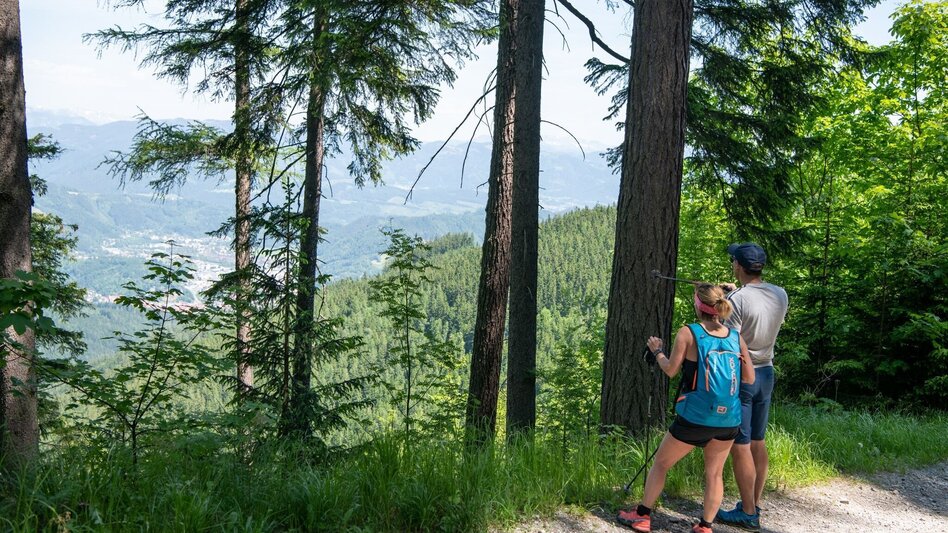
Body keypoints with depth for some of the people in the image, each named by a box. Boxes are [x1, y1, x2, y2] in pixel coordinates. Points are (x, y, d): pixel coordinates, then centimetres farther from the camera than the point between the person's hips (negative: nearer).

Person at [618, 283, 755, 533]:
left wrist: (657, 351, 14)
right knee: (714, 473, 18)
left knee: (660, 463, 15)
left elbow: (670, 370, -3)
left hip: (696, 418, -3)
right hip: (729, 420, 3)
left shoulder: (688, 333, -8)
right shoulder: (736, 337, 2)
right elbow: (749, 378, 6)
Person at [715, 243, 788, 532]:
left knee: (740, 446, 0)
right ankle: (755, 504, 24)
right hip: (766, 373, 7)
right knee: (758, 441, 15)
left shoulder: (736, 300, -19)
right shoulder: (781, 295, 2)